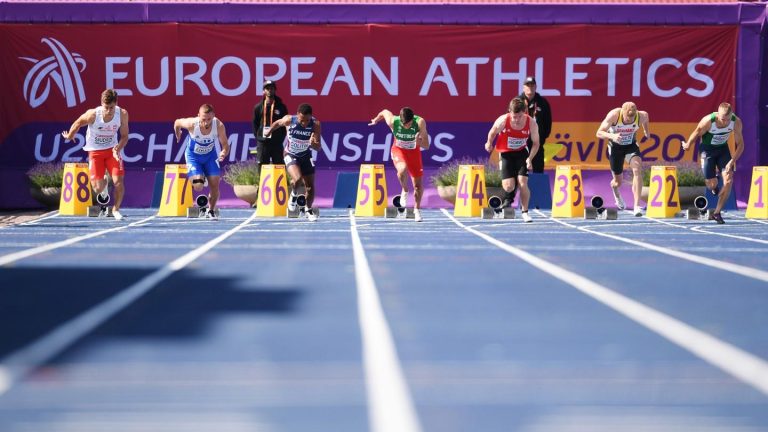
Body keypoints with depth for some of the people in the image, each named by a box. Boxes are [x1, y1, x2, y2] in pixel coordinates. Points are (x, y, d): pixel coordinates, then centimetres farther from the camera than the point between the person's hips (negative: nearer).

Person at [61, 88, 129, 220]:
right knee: (98, 189, -10)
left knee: (118, 181, -13)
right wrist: (69, 136, 11)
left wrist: (118, 149, -27)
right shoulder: (93, 115, -26)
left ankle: (116, 209, 14)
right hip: (95, 151, -1)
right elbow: (78, 123, -4)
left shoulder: (122, 114, -20)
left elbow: (124, 136, -8)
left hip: (112, 149, 1)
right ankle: (104, 182, 30)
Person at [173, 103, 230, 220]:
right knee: (198, 187, -16)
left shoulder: (219, 126, -28)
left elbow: (225, 145, -18)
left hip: (210, 155, 2)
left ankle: (211, 211, 21)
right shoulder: (191, 124, -32)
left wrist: (224, 153, -41)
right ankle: (199, 178, 23)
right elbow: (177, 123, -9)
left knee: (215, 185, -5)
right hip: (193, 155, -2)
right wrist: (178, 136, 10)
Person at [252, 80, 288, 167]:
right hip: (262, 143, 1)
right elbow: (255, 124, 11)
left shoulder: (281, 107, 3)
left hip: (277, 143, -1)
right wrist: (258, 136, 2)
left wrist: (281, 138, -1)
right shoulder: (258, 107, 6)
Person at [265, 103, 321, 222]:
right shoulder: (289, 120, -26)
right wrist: (269, 131, 16)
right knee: (297, 179, -26)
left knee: (310, 185, 7)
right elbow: (277, 123, -2)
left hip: (306, 155, 2)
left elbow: (318, 147, -24)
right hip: (290, 155, -2)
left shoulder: (315, 124, -25)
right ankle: (293, 195, 9)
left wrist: (313, 144, -47)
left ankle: (309, 210, 32)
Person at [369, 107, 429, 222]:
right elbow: (385, 111, -6)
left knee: (418, 183, 4)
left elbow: (426, 146, -27)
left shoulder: (420, 122, -31)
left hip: (414, 150, 1)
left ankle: (417, 210, 26)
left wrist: (420, 142, -49)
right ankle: (405, 191, -4)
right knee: (402, 170, -34)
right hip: (398, 149, -1)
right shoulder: (393, 121, -30)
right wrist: (376, 120, 13)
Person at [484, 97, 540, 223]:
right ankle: (508, 199, 29)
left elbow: (536, 143, -8)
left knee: (523, 183, -12)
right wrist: (489, 143, 13)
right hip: (506, 154, -1)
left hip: (522, 153, 1)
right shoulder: (502, 121, -25)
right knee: (509, 187, -10)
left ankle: (525, 212, 8)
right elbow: (492, 133, -1)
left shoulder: (531, 123, -21)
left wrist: (530, 158, -21)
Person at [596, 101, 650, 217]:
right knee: (618, 181, 10)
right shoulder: (614, 115, -29)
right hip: (615, 147, -1)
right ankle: (616, 194, 51)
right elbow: (599, 133, -27)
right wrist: (612, 136, -46)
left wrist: (646, 131, 17)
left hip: (631, 145, 1)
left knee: (637, 169, -28)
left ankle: (637, 206, -29)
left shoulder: (641, 116, -23)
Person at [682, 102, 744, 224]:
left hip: (723, 148, 2)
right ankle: (714, 185, 38)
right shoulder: (708, 121, -32)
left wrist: (732, 161, -24)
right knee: (712, 185, -3)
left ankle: (717, 213, -1)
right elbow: (697, 133, -11)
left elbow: (740, 144, -12)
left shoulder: (736, 122, -24)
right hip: (707, 149, -2)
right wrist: (687, 145, 6)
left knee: (728, 181, -13)